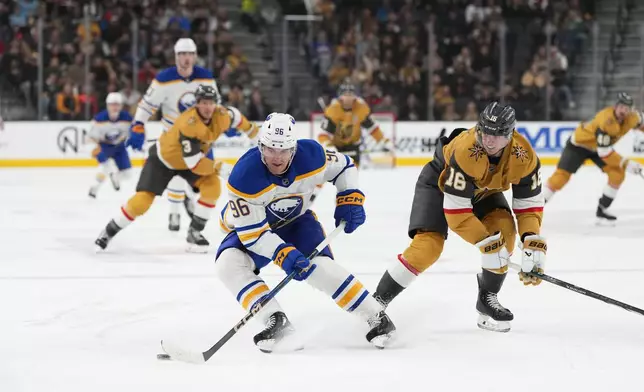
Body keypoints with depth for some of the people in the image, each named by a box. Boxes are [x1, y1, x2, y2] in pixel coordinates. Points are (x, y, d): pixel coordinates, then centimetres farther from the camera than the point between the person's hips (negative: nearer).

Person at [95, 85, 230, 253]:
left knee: (212, 187, -16)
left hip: (190, 157, 6)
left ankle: (195, 232, -2)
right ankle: (109, 231, 7)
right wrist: (217, 168, -30)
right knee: (141, 202, -14)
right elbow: (195, 164, -39)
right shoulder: (189, 123, -40)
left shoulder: (221, 116, -20)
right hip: (162, 159, -6)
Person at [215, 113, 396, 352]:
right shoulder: (244, 176, -35)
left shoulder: (311, 156, -26)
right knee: (228, 264, -30)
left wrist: (350, 200, -15)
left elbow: (344, 166, -3)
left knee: (320, 267, -24)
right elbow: (251, 231, -31)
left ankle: (377, 318, -13)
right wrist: (284, 255, -41)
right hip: (250, 225, -1)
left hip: (297, 221, 1)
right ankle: (276, 322, -29)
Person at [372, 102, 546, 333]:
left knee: (504, 231, -20)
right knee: (428, 245, -20)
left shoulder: (524, 156, -27)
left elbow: (530, 203, -16)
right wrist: (486, 243, -36)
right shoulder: (465, 152, -41)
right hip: (440, 182, -4)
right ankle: (377, 301, -8)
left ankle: (487, 298, 0)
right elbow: (456, 212, -36)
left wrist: (533, 243, -31)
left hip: (484, 189, 5)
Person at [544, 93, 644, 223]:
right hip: (579, 144, -7)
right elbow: (604, 152, -40)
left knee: (618, 174, -9)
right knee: (562, 176, -13)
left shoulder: (631, 117, -18)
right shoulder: (606, 120, -40)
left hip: (601, 145, 7)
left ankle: (601, 210, 2)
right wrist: (627, 164, -39)